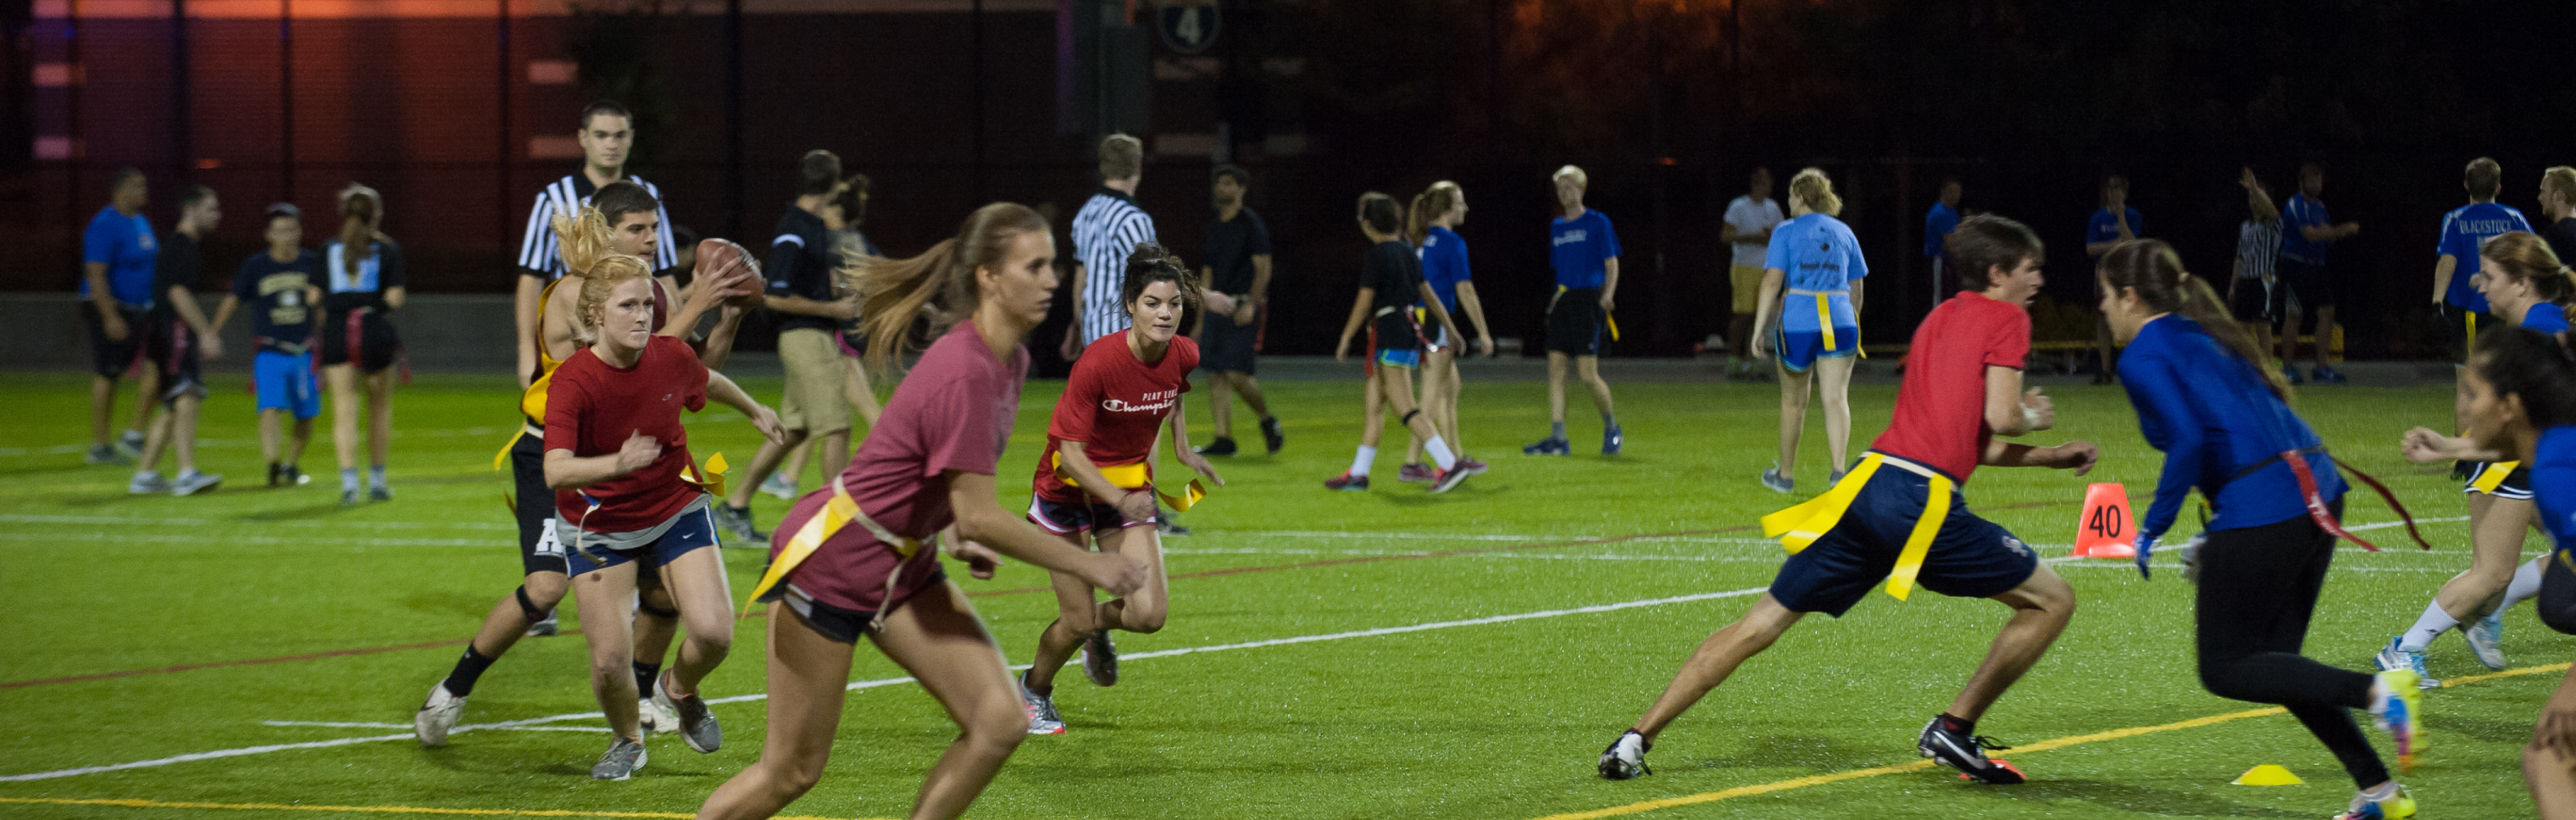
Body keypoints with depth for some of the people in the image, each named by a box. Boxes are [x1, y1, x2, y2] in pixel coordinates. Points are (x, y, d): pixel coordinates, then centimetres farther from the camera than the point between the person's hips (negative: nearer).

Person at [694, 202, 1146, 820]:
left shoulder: (1009, 361, 2)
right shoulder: (962, 372, -27)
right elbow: (980, 516, -26)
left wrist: (957, 536, 4)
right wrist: (1086, 566, -19)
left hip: (904, 566, 9)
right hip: (832, 561, -9)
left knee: (1001, 723, -7)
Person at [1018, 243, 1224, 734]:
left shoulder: (1184, 356, -12)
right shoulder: (1097, 362, -29)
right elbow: (1071, 450, -26)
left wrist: (1182, 449, 6)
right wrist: (1119, 500, -38)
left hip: (1131, 489, 4)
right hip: (1069, 488, -4)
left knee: (1150, 615, -11)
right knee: (1076, 623, -2)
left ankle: (1101, 623, 26)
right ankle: (1033, 691, 31)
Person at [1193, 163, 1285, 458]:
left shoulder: (1251, 224, -4)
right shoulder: (1214, 226, 17)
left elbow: (1263, 268, -10)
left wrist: (1251, 304, -21)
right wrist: (1200, 321, 19)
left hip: (1242, 307, -7)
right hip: (1217, 306, 7)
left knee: (1237, 374, -13)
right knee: (1216, 375, 1)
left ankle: (1267, 421, 11)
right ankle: (1224, 440, 4)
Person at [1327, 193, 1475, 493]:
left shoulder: (1377, 256, -12)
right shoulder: (1407, 252, 11)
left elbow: (1364, 302, -12)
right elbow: (1428, 293, 17)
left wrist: (1345, 338, -5)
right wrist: (1450, 328, 24)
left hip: (1389, 332, -9)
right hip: (1409, 330, 9)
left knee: (1405, 408, -11)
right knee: (1372, 403, 14)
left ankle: (1450, 464, -20)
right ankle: (1358, 474, 19)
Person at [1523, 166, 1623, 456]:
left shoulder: (1597, 223, -2)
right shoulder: (1556, 227, 15)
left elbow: (1612, 264, -3)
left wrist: (1608, 294, -17)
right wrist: (1556, 297, 16)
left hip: (1589, 299, -6)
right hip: (1563, 301, 6)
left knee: (1588, 375, -9)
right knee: (1555, 369, -2)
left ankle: (1611, 426, 15)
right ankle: (1557, 439, -2)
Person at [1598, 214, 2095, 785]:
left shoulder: (1940, 318, 29)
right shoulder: (2006, 318, 5)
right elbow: (2000, 419, -7)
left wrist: (2050, 457, 35)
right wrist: (2034, 417, 14)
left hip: (1868, 479, 7)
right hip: (1925, 501, -7)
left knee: (1761, 625, 11)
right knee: (2052, 601, 10)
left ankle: (1638, 738, 4)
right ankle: (1953, 731, 8)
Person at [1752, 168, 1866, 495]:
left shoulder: (1787, 232, 0)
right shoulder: (1844, 233, 13)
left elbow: (1773, 282, -7)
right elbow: (1856, 290, 17)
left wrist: (1759, 328, -5)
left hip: (1797, 321, -2)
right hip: (1840, 321, 2)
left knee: (1793, 400, 11)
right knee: (1836, 397, -2)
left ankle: (1785, 475, 25)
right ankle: (1839, 468, -21)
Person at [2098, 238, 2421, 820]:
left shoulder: (2143, 356, -3)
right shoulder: (2202, 334, 23)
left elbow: (2189, 441, -17)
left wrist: (2153, 528, -6)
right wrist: (2219, 538, 26)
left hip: (2260, 505, -9)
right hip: (2316, 489, 9)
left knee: (2226, 671, 5)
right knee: (2272, 659, 18)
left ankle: (2377, 691, -16)